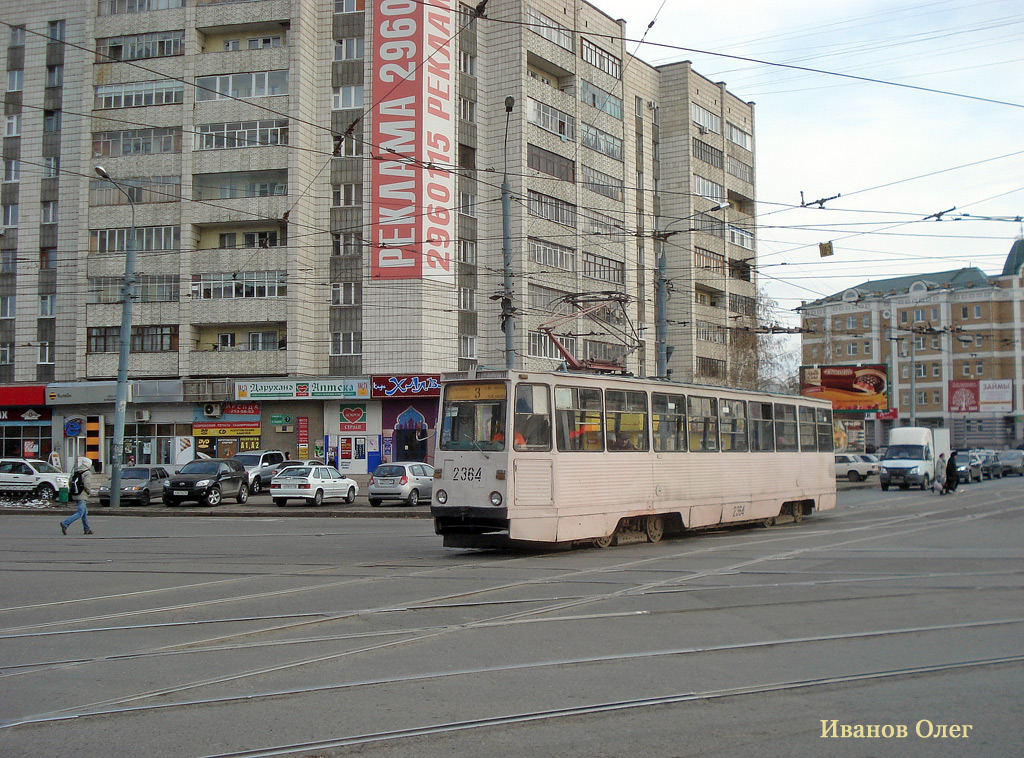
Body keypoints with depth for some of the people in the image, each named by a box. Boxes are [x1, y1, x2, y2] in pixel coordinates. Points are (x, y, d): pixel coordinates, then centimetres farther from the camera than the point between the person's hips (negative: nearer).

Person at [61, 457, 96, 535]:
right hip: (82, 496, -9)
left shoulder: (75, 473, 12)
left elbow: (70, 483, 13)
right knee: (80, 513, -8)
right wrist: (91, 492, -1)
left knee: (85, 512, 18)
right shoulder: (87, 473, -11)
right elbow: (87, 485, -17)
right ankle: (65, 523, -20)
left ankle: (87, 529, 22)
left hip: (75, 495, 9)